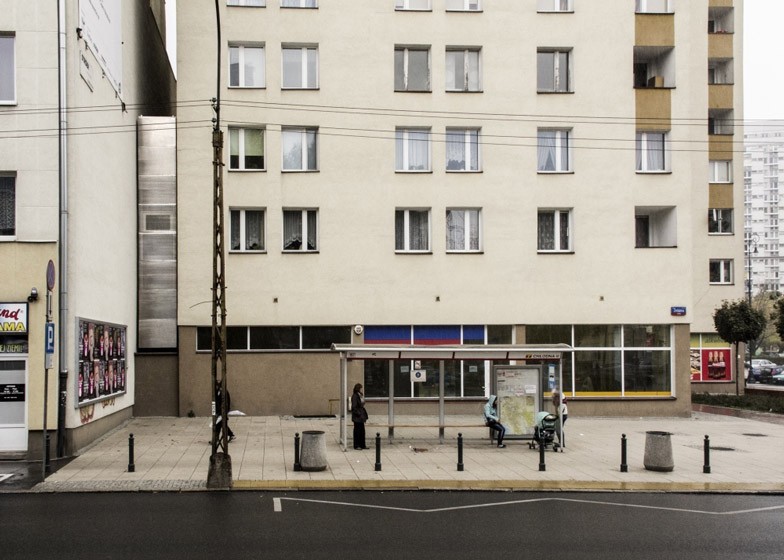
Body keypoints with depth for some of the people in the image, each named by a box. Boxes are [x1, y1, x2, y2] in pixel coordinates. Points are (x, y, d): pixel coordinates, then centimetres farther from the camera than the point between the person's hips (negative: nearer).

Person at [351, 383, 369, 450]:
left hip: (361, 416, 9)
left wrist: (364, 415, 13)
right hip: (357, 417, -9)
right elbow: (354, 407, -19)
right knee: (357, 430, 0)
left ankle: (362, 445, 19)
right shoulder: (355, 396, -16)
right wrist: (359, 414, -19)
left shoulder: (360, 395, 12)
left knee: (362, 430, 12)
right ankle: (356, 446, 8)